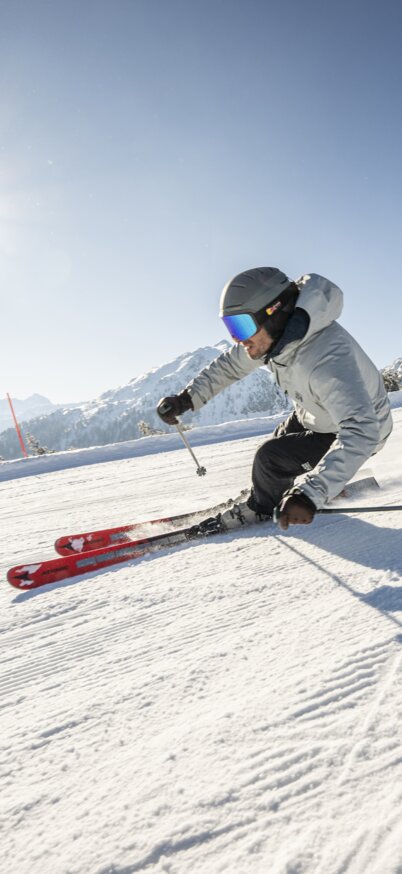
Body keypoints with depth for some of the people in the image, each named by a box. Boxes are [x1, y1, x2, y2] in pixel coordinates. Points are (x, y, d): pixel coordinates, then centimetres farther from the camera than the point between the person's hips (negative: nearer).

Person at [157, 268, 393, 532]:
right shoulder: (276, 332, -18)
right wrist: (187, 398, -15)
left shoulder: (327, 360, -43)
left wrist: (311, 494, -60)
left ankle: (261, 507, 12)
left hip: (360, 432, -7)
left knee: (271, 456, -18)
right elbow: (230, 364, -3)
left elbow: (360, 432, -51)